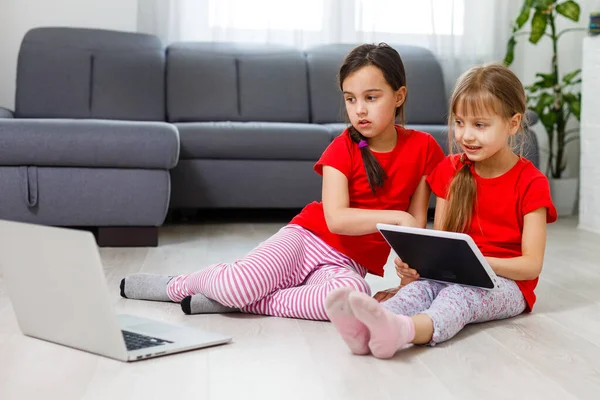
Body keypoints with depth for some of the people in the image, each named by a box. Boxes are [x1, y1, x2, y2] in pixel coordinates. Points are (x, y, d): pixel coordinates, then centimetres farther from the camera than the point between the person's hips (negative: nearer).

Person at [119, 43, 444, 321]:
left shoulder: (424, 148, 0)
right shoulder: (342, 147, -5)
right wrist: (395, 217, -25)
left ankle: (240, 298, -22)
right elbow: (336, 218, -18)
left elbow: (417, 223, 3)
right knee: (236, 285, -29)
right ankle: (180, 284, 6)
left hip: (346, 265, 1)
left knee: (354, 292, -38)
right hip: (306, 236, -1)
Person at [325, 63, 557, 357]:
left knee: (461, 293, -36)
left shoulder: (531, 182, -5)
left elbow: (532, 265, -9)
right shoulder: (450, 170, 9)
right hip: (452, 276, 4)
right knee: (420, 287, -30)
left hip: (506, 283, -4)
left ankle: (403, 330, -67)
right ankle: (364, 327, -61)